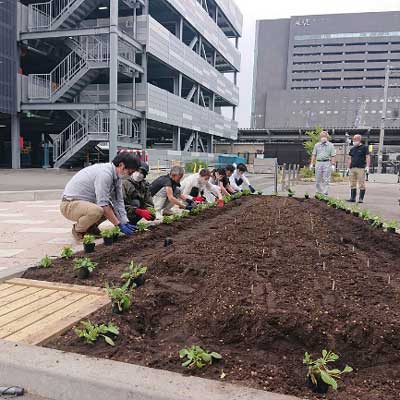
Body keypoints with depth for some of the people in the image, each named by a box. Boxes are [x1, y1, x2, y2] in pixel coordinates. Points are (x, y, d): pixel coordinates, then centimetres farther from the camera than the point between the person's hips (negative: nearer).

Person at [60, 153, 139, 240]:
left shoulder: (116, 176, 1)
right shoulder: (105, 173, -27)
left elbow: (118, 201, 3)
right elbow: (103, 204, -29)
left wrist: (125, 223, -6)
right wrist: (119, 225, -24)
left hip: (87, 203, 9)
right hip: (70, 204, -9)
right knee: (97, 210, -35)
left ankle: (90, 227, 11)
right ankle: (78, 230, -6)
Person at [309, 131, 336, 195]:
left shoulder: (330, 145, 6)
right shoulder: (317, 145, 14)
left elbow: (333, 156, 0)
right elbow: (314, 155, 14)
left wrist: (333, 165, -9)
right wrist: (312, 164, 5)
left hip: (327, 163, -3)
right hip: (318, 163, 3)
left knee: (326, 180, -4)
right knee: (318, 180, 3)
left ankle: (325, 193, -2)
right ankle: (319, 192, 15)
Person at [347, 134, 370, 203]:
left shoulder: (364, 147, 3)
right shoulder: (352, 149, 18)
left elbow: (368, 157, -2)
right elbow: (349, 158, 20)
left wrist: (367, 166, -11)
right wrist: (348, 167, 14)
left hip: (361, 168, -5)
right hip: (352, 168, 5)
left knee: (361, 184, -5)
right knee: (352, 184, 5)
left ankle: (361, 199, -2)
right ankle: (353, 198, 9)